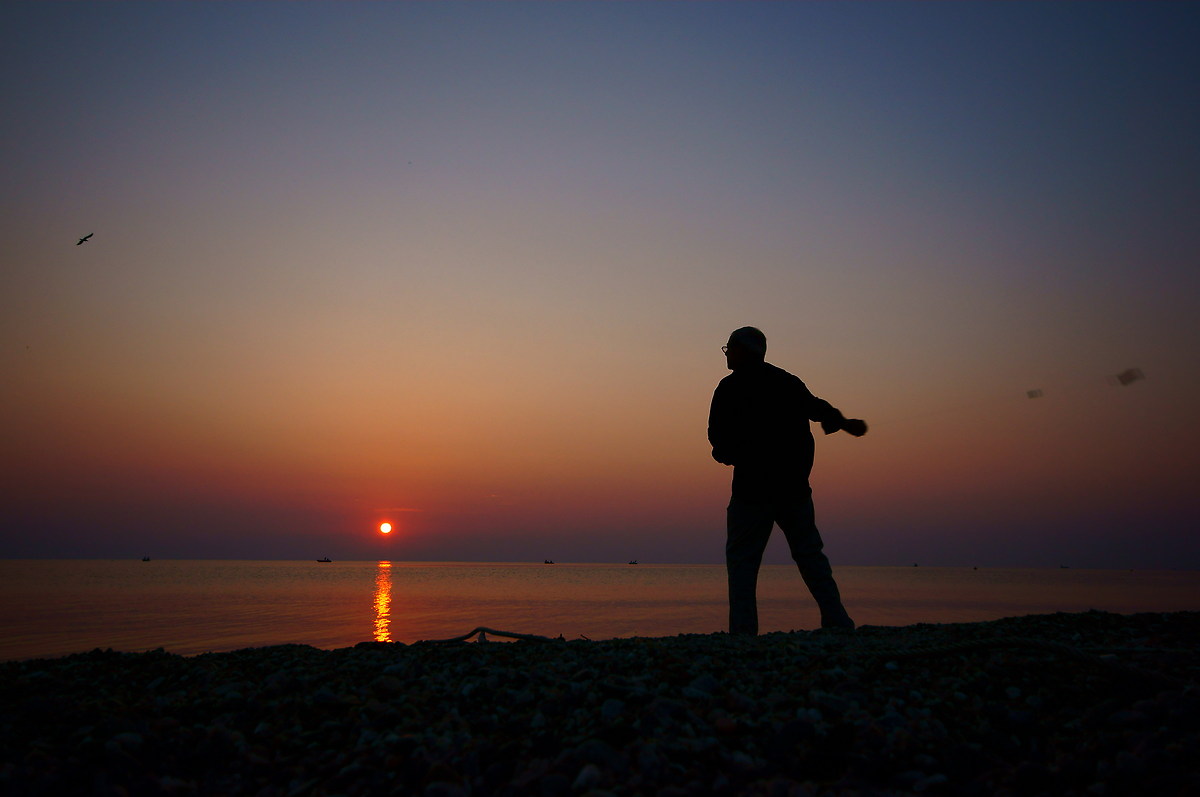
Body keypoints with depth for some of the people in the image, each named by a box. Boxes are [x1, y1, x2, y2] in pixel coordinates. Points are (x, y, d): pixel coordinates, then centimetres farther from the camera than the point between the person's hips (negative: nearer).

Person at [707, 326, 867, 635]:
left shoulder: (730, 387, -4)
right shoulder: (789, 382, 12)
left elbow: (718, 435, -7)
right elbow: (817, 408, 27)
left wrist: (728, 454, 15)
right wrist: (843, 422, 46)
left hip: (752, 486, -5)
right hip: (794, 485, 5)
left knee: (741, 557, 0)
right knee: (809, 554, 13)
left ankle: (742, 630, -7)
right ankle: (837, 621, 11)